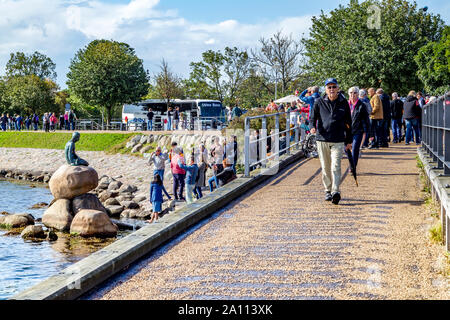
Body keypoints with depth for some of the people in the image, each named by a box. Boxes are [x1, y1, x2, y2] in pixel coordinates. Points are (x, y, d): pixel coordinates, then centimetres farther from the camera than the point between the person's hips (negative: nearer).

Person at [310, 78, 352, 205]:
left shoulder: (343, 103, 6)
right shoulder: (319, 102, 5)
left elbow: (348, 123, 12)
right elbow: (313, 117, 8)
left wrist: (349, 141, 12)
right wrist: (313, 127, -15)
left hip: (338, 140, -1)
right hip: (322, 139, 2)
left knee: (335, 166, -14)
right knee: (325, 167, 9)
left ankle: (336, 191, -20)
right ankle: (328, 191, 21)